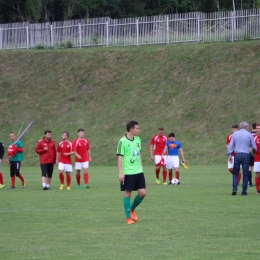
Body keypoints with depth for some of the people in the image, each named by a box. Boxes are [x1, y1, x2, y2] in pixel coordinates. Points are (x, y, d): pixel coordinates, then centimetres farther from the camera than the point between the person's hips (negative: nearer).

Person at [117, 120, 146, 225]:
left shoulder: (138, 140, 9)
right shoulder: (122, 141, -11)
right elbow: (119, 157, -11)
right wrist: (120, 173, -14)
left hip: (138, 172, 6)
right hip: (128, 173, -6)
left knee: (142, 193, 2)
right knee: (127, 194, 1)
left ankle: (132, 210, 24)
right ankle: (128, 218, 9)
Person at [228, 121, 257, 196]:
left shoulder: (235, 134, 6)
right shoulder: (249, 135, 1)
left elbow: (230, 145, 3)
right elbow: (254, 147, 7)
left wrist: (229, 155, 7)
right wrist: (253, 153, 28)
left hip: (237, 154, 2)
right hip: (246, 155, -2)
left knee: (235, 173, 10)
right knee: (245, 174, 5)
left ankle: (234, 189, -5)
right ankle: (244, 191, 4)